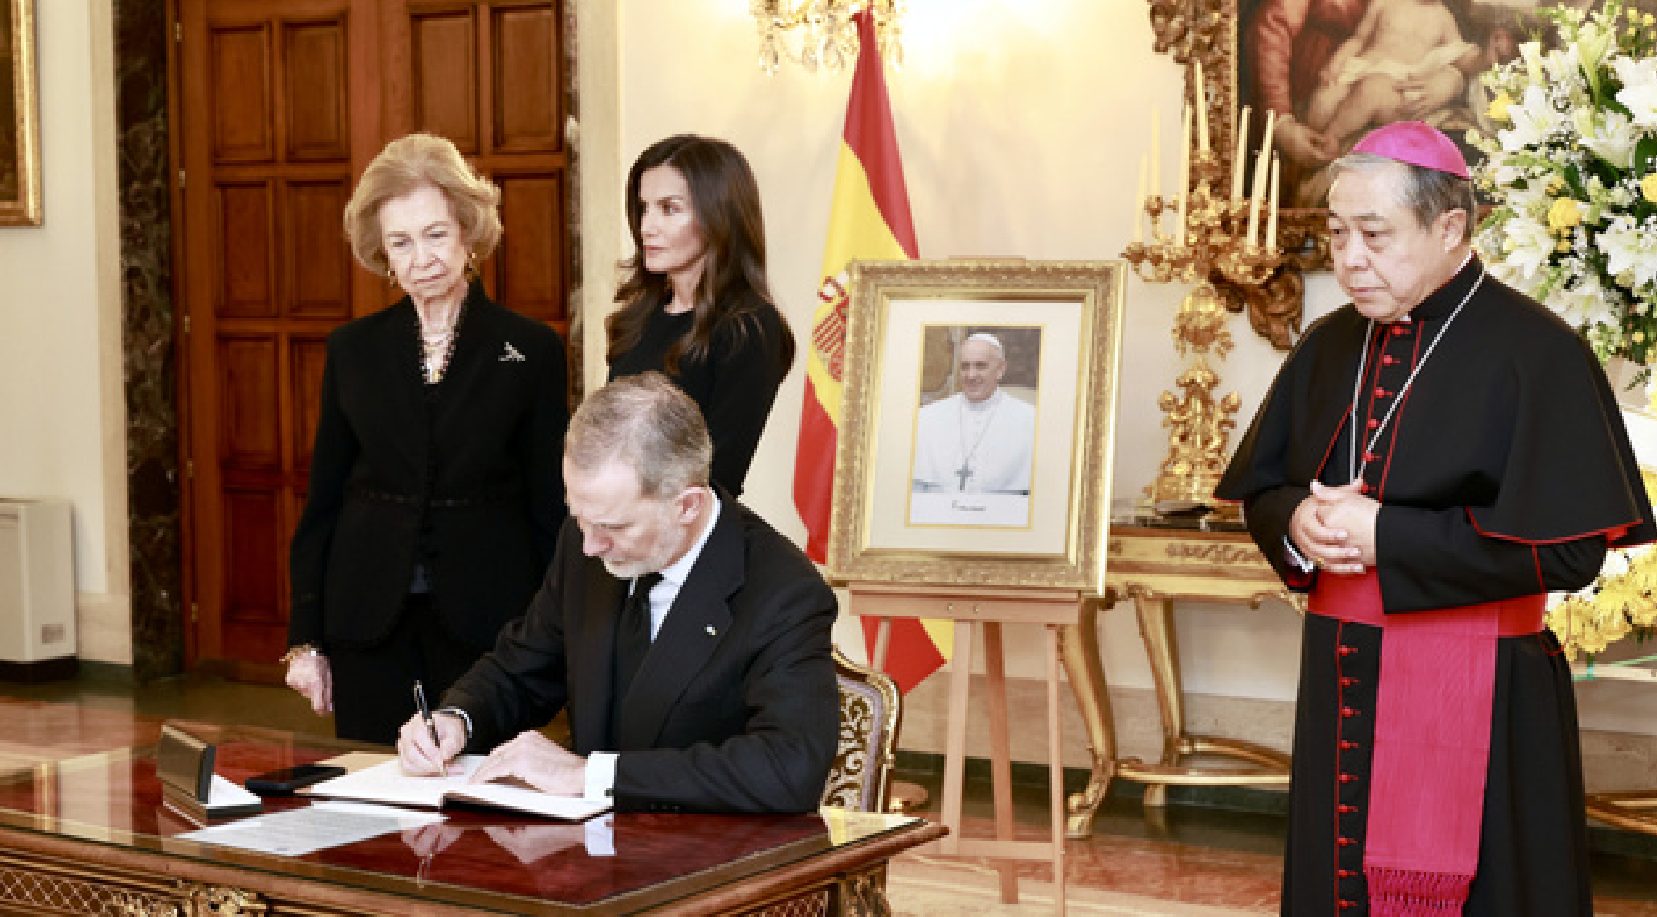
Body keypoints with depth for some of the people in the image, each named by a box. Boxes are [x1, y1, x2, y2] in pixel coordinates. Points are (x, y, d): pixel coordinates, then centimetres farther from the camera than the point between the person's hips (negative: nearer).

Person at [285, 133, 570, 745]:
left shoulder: (531, 349, -1)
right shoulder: (353, 349, 6)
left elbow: (551, 506, 1)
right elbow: (323, 497, 8)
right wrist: (305, 637, 4)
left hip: (484, 619, -2)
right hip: (368, 621, 2)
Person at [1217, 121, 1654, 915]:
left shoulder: (1534, 352, -11)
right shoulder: (1328, 348, 8)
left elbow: (1567, 546, -17)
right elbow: (1262, 491, 14)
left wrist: (1383, 537, -19)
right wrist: (1298, 524, -10)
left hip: (1477, 700, -5)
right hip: (1339, 685, 6)